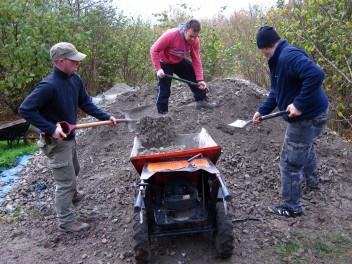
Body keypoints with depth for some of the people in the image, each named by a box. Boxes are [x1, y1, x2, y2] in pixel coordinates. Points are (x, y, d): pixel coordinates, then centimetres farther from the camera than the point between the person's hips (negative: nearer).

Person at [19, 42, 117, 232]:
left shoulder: (74, 79, -4)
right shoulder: (49, 85, -28)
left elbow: (85, 103, 7)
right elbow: (25, 109, -27)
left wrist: (105, 117, -2)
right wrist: (51, 129, -31)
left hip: (69, 137, 8)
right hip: (56, 142, -8)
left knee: (73, 171, 30)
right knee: (65, 181, 3)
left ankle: (71, 194, 58)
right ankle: (66, 222, 20)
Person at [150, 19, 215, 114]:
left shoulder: (195, 41, -21)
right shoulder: (170, 35, -36)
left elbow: (196, 61, -16)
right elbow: (154, 50, -29)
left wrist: (200, 80, -23)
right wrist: (158, 69, -34)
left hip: (180, 61, 5)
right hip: (164, 63, -5)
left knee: (195, 76, -1)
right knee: (164, 88, -5)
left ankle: (201, 100, 12)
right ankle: (162, 112, 8)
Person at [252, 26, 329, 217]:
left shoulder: (289, 56, -25)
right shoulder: (279, 60, 9)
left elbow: (316, 74, -38)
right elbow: (276, 92, 15)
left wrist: (299, 104, -34)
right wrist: (262, 110, 6)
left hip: (308, 117, -11)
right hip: (310, 114, 11)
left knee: (290, 163, 1)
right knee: (305, 146, 35)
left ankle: (291, 207, 17)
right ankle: (311, 180, 61)